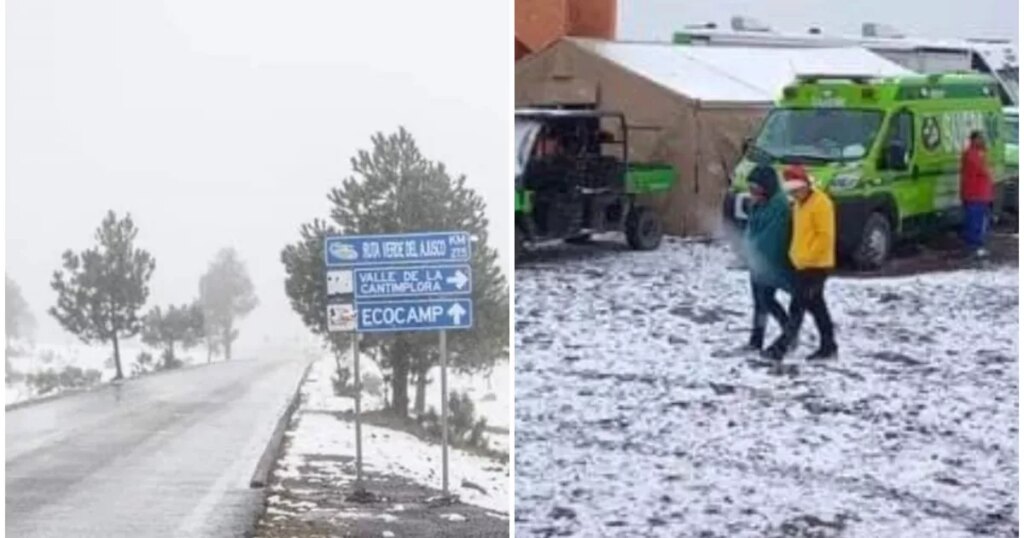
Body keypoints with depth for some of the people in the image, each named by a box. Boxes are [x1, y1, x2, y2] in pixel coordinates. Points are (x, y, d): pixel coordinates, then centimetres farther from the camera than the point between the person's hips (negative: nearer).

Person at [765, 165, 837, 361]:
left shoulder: (820, 203, -14)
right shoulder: (799, 204, 15)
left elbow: (825, 236, -19)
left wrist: (807, 257, -19)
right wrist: (794, 254, 14)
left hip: (816, 265, -10)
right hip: (803, 265, 10)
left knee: (797, 307, -10)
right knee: (816, 306, 13)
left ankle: (781, 347, -12)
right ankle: (828, 346, 19)